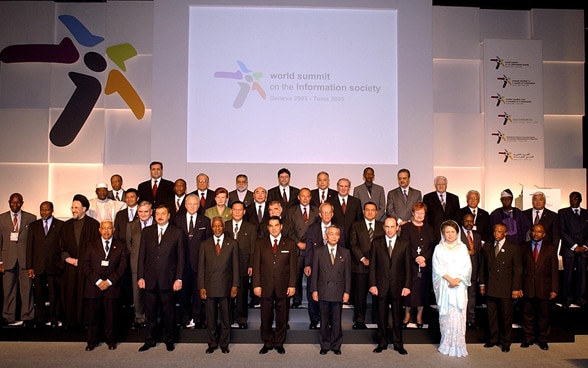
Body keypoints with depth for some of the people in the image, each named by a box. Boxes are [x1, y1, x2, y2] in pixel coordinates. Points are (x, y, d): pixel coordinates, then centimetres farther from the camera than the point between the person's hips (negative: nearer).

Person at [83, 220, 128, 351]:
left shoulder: (120, 246, 7)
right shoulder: (91, 246, 10)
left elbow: (122, 267, 0)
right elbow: (86, 267, 3)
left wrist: (109, 281, -10)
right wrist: (98, 281, -10)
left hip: (112, 287, -1)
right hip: (93, 287, 1)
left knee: (111, 316, 4)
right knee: (92, 316, 4)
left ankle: (111, 340, 20)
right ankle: (92, 341, 21)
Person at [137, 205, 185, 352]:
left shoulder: (177, 232, 0)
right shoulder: (146, 231, 8)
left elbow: (181, 257, -1)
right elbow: (142, 255, 7)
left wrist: (179, 278, -6)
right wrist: (140, 276, 1)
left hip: (168, 279, -2)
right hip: (150, 279, 2)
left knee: (168, 312, 8)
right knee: (150, 312, 10)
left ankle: (169, 340, 24)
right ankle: (149, 340, 25)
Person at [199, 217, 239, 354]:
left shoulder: (232, 243, 3)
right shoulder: (205, 244, 5)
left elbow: (235, 266, 2)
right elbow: (201, 267, 4)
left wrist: (235, 285, -3)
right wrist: (201, 287, -1)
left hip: (225, 286, -1)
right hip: (209, 286, 1)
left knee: (225, 317, 8)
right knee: (210, 318, 9)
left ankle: (224, 344, 22)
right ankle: (212, 344, 23)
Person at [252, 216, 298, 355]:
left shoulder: (290, 244, 4)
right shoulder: (260, 243, 4)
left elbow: (293, 266, 2)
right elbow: (256, 265, 2)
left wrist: (292, 285, -4)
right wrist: (256, 285, -5)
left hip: (283, 287, 0)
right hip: (266, 286, 0)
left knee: (282, 317, 8)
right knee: (266, 316, 8)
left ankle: (279, 343, 24)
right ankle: (267, 343, 24)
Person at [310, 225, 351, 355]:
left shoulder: (345, 253, 4)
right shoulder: (319, 252, 1)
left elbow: (347, 274, 3)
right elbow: (315, 272, 1)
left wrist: (347, 291, -1)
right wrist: (314, 290, -3)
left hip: (338, 293, 1)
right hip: (323, 292, 0)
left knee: (337, 321, 9)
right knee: (324, 321, 9)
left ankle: (336, 345, 23)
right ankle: (325, 345, 23)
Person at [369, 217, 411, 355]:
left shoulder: (404, 244, 1)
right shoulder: (376, 243, 2)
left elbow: (408, 266, 1)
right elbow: (372, 265, 1)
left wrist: (407, 286, -5)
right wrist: (372, 284, -5)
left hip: (398, 285, 0)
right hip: (381, 285, 0)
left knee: (397, 316, 9)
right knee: (382, 316, 9)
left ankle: (398, 344, 23)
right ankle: (382, 343, 22)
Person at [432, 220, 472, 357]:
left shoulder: (463, 247, 7)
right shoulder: (439, 248, 4)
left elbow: (467, 267, 2)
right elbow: (438, 268, -1)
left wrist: (457, 280, -11)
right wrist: (449, 279, -14)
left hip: (460, 287, 1)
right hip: (444, 287, -1)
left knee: (458, 315, -1)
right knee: (445, 315, 1)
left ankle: (458, 345, 6)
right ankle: (446, 345, 9)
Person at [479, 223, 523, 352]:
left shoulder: (514, 248, -2)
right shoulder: (487, 248, 9)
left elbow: (518, 270, -3)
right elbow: (483, 267, 13)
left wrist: (516, 288, -6)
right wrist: (482, 284, 9)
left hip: (506, 288, -3)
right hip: (490, 288, 3)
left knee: (506, 316, 5)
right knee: (492, 315, 10)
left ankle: (505, 342, 20)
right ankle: (493, 338, 24)